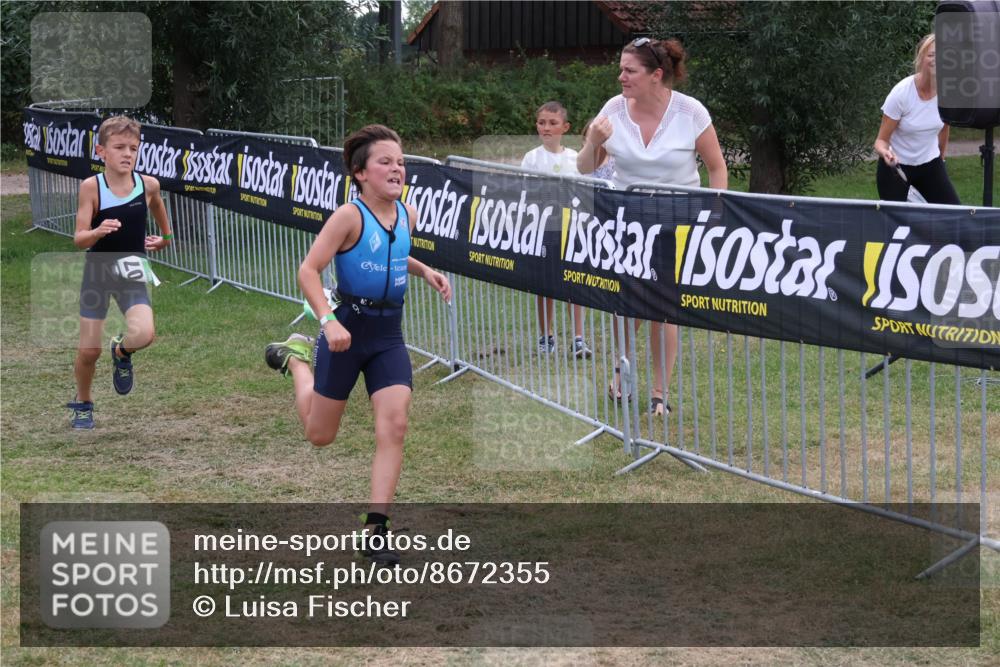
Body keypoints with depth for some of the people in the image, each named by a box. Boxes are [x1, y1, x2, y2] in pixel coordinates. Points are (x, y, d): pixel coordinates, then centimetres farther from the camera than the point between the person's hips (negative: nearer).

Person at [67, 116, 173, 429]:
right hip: (97, 271, -1)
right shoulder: (91, 187, -14)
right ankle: (83, 403, 32)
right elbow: (79, 239, -17)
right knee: (89, 350, 3)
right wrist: (97, 232, -35)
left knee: (143, 335, -23)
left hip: (131, 273, 1)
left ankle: (121, 352, 14)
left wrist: (165, 237, 24)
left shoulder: (148, 185, -7)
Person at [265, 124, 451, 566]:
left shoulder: (407, 214, 3)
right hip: (348, 329, -4)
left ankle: (376, 529, -5)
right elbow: (308, 270, -19)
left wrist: (424, 271, 7)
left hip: (389, 334, 4)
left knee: (394, 426, -12)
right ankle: (297, 357, 42)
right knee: (320, 435, 12)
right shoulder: (350, 216, -17)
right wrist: (328, 321, -31)